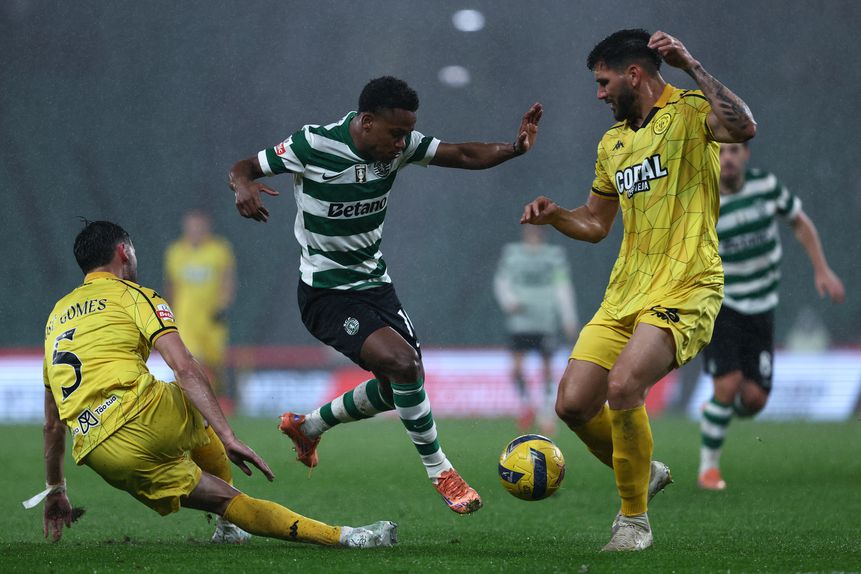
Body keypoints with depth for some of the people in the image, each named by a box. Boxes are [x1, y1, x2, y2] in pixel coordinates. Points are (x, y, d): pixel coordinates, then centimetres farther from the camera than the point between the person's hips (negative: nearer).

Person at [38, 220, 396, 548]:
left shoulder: (57, 316, 27)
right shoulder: (134, 296, 8)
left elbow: (52, 421, 31)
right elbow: (185, 369, -8)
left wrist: (55, 491, 39)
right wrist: (228, 438, -11)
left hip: (99, 457, 4)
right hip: (143, 417, -4)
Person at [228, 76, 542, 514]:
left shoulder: (398, 145, -7)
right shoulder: (313, 146, -21)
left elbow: (464, 155, -10)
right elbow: (243, 168, -10)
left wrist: (514, 148, -29)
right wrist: (243, 187, -35)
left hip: (374, 283, 7)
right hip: (326, 293, -7)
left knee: (398, 387, 13)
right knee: (403, 363, -25)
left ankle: (306, 426, 38)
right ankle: (439, 472, -9)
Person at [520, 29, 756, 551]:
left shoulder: (689, 112, -5)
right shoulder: (612, 142, 19)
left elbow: (744, 127, -28)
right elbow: (595, 225, 29)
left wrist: (691, 67, -26)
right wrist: (555, 215, 9)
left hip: (684, 289, -8)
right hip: (625, 293, 8)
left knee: (623, 386, -27)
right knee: (573, 404, -2)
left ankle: (635, 520, -9)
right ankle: (643, 473, 26)